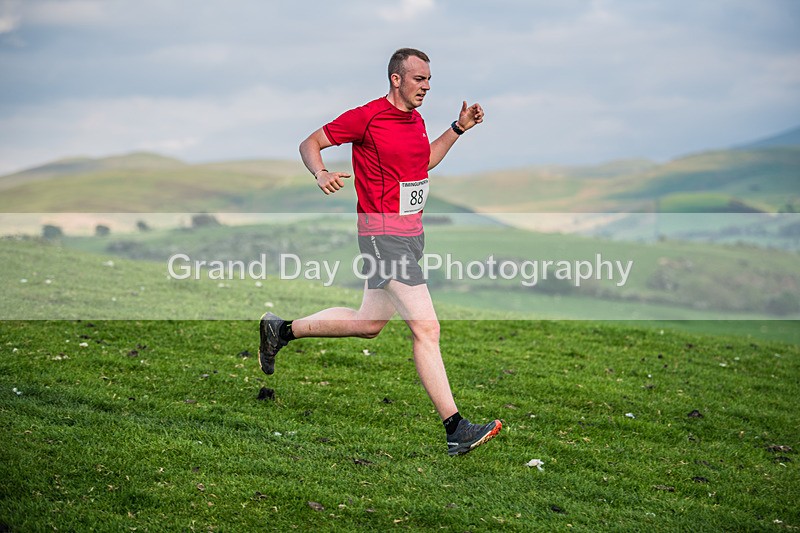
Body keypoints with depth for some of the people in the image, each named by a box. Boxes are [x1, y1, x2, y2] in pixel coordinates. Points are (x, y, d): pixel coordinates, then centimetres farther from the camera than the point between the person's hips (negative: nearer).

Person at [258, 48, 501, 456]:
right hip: (383, 235, -9)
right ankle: (455, 430, -12)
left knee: (369, 323, 17)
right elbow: (309, 144, -5)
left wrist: (458, 128, 21)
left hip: (411, 234, 9)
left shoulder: (416, 120, 13)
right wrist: (320, 174, -25)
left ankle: (281, 330, 33)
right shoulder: (367, 117, -12)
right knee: (426, 329, -13)